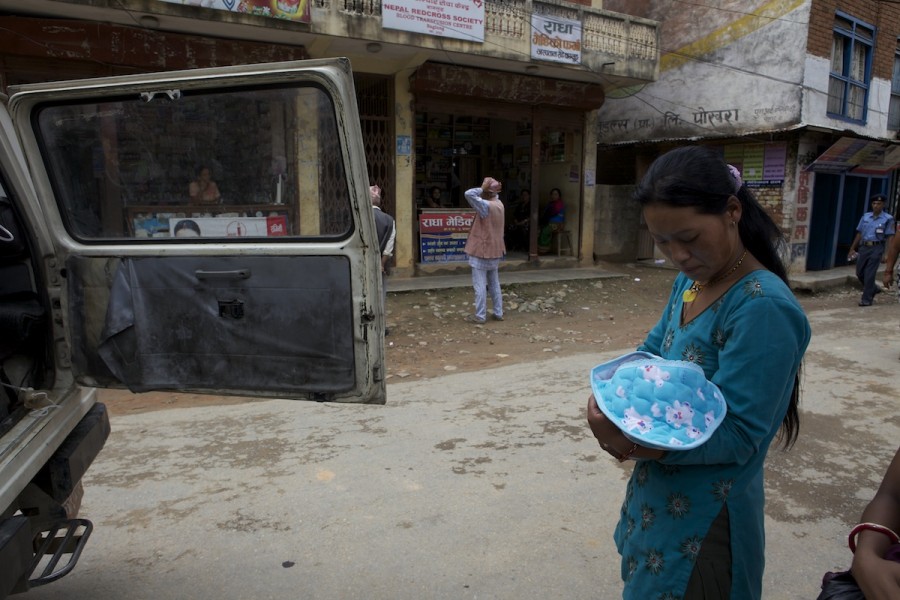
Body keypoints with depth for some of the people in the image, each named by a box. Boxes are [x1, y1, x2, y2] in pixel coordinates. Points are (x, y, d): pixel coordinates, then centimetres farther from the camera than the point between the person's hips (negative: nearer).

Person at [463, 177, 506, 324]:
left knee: (480, 285, -2)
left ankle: (480, 316, 3)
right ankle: (498, 313, 19)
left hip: (482, 251, -8)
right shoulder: (499, 204, 5)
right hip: (495, 251, 8)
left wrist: (482, 189, -16)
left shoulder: (486, 206, -20)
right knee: (494, 283, 15)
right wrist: (494, 190, 6)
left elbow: (469, 194, -29)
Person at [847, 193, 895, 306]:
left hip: (876, 248, -5)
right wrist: (852, 249, 12)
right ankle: (873, 290, 34)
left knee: (869, 274, -6)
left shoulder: (888, 219, -3)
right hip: (864, 247, 5)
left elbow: (890, 237, -6)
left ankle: (867, 299, 4)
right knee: (860, 272, 10)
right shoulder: (865, 217, 8)